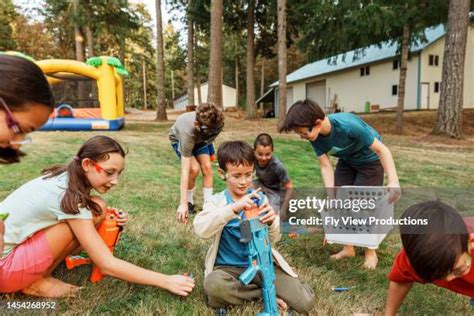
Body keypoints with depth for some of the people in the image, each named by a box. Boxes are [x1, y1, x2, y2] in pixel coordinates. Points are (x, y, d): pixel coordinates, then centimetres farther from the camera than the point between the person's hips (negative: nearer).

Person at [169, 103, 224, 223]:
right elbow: (185, 171, -46)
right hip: (179, 139, -3)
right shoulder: (188, 132, -47)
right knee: (194, 168, -22)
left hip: (200, 139, 4)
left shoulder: (217, 123, -36)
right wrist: (183, 203, -47)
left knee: (207, 167, -15)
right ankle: (189, 201, 3)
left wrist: (210, 151, 5)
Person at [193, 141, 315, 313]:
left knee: (305, 302, -11)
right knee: (213, 285, -36)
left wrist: (272, 222, -22)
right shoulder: (216, 201, -7)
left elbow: (273, 239, 2)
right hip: (228, 267, -1)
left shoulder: (260, 199, 0)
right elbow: (200, 230, -28)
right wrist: (233, 208, -40)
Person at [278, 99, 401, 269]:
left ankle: (371, 252, 15)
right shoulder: (315, 135, -22)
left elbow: (382, 150, -32)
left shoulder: (348, 125, -40)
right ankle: (348, 248, 21)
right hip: (347, 161, 6)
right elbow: (326, 166, -19)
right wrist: (332, 197, -28)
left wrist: (393, 181, -42)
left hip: (370, 161, -5)